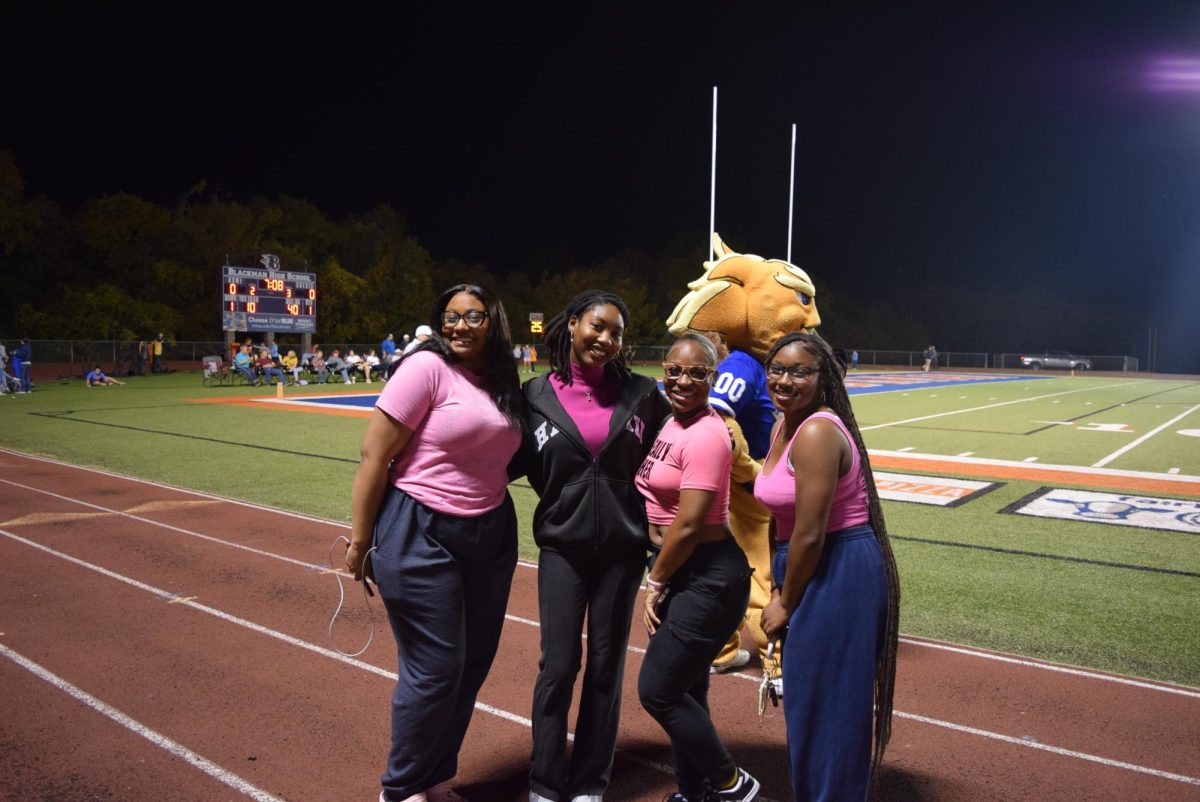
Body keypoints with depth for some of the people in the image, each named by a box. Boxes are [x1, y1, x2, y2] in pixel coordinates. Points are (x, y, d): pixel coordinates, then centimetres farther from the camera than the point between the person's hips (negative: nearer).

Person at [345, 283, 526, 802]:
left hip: (491, 538, 7)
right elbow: (374, 455, -12)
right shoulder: (427, 367, -11)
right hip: (422, 536, -7)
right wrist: (359, 541, -11)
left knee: (473, 665, 13)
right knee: (436, 669, 0)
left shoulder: (503, 383, 7)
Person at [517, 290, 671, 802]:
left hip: (622, 548, 1)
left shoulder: (640, 393, -1)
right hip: (562, 547, -1)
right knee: (559, 666, 1)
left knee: (606, 666, 11)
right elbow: (517, 463, 2)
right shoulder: (537, 394, -3)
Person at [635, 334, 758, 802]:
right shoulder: (672, 422, 7)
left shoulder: (705, 435, -21)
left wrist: (654, 581, -8)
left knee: (658, 691, -1)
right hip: (680, 571, 9)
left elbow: (687, 524, -21)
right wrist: (660, 579, 8)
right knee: (684, 691, 18)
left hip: (708, 577, -9)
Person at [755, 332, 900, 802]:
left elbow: (810, 536, -22)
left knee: (827, 702, 7)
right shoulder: (785, 426, 7)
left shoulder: (817, 433, -23)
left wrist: (785, 604, -10)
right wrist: (780, 588, 12)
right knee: (808, 698, 23)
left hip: (839, 574, -10)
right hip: (813, 572, 10)